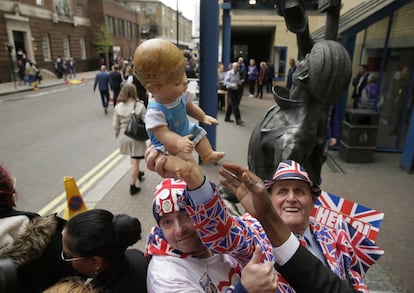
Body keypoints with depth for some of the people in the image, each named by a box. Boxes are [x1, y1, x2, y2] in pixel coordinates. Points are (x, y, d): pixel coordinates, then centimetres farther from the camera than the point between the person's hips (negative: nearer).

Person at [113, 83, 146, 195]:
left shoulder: (118, 107, -3)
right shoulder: (140, 106, -13)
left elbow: (115, 125, 1)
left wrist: (118, 135, 17)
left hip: (124, 137, 4)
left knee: (133, 160, 26)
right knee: (135, 161, 4)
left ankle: (137, 173, 49)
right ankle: (132, 187, 10)